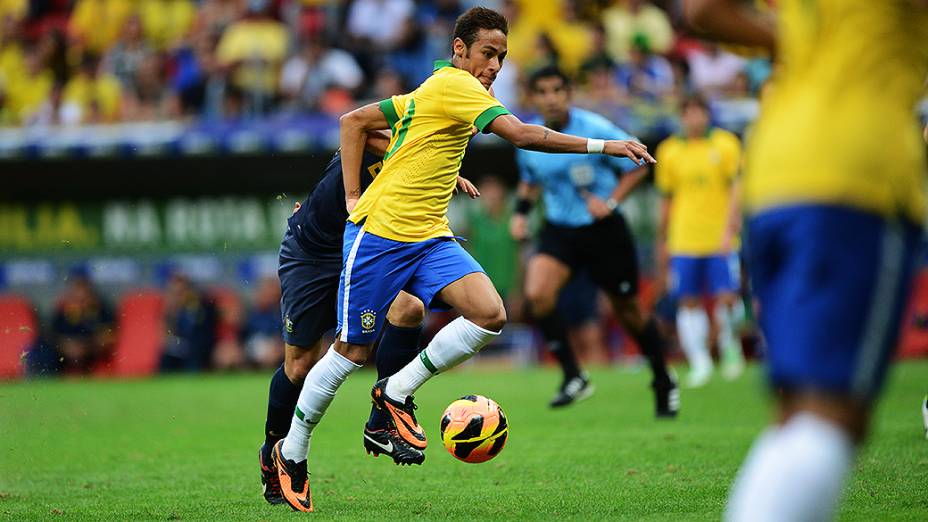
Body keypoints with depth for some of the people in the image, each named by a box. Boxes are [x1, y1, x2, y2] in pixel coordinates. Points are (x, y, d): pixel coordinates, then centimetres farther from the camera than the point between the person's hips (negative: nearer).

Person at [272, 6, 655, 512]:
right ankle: (291, 454, 19)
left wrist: (355, 195, 13)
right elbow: (523, 135, -25)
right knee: (352, 351, 1)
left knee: (489, 313, -14)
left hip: (428, 237, 8)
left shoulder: (433, 91, 13)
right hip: (380, 233, -8)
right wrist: (605, 146, -25)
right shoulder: (454, 86, -14)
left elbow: (354, 121, 17)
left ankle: (396, 395, 0)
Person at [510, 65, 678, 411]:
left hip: (604, 231, -3)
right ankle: (572, 377, -14)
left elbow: (638, 165, -5)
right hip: (558, 230, 3)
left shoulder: (595, 130, -14)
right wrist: (521, 211, 2)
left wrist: (611, 201, -16)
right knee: (536, 293, -24)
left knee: (629, 310, 8)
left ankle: (664, 383, 31)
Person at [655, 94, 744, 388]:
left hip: (721, 240, -2)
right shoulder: (669, 151, 8)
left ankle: (729, 347, 17)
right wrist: (662, 242, 18)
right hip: (684, 240, 2)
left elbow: (736, 188, -3)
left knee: (727, 298, -9)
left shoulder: (725, 144, 2)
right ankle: (699, 362, 7)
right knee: (688, 302, -1)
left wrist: (729, 228, -14)